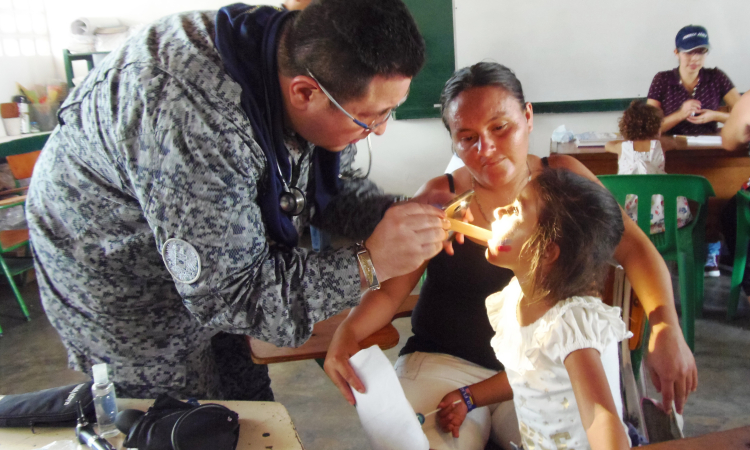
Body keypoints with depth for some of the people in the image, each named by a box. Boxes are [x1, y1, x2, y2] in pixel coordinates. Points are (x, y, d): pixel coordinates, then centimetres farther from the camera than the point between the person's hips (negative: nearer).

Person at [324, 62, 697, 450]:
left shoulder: (563, 178, 0)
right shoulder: (439, 197, -5)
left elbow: (633, 248, -3)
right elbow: (387, 291, -4)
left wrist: (666, 326, -20)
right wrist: (347, 332, -23)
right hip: (446, 361, -1)